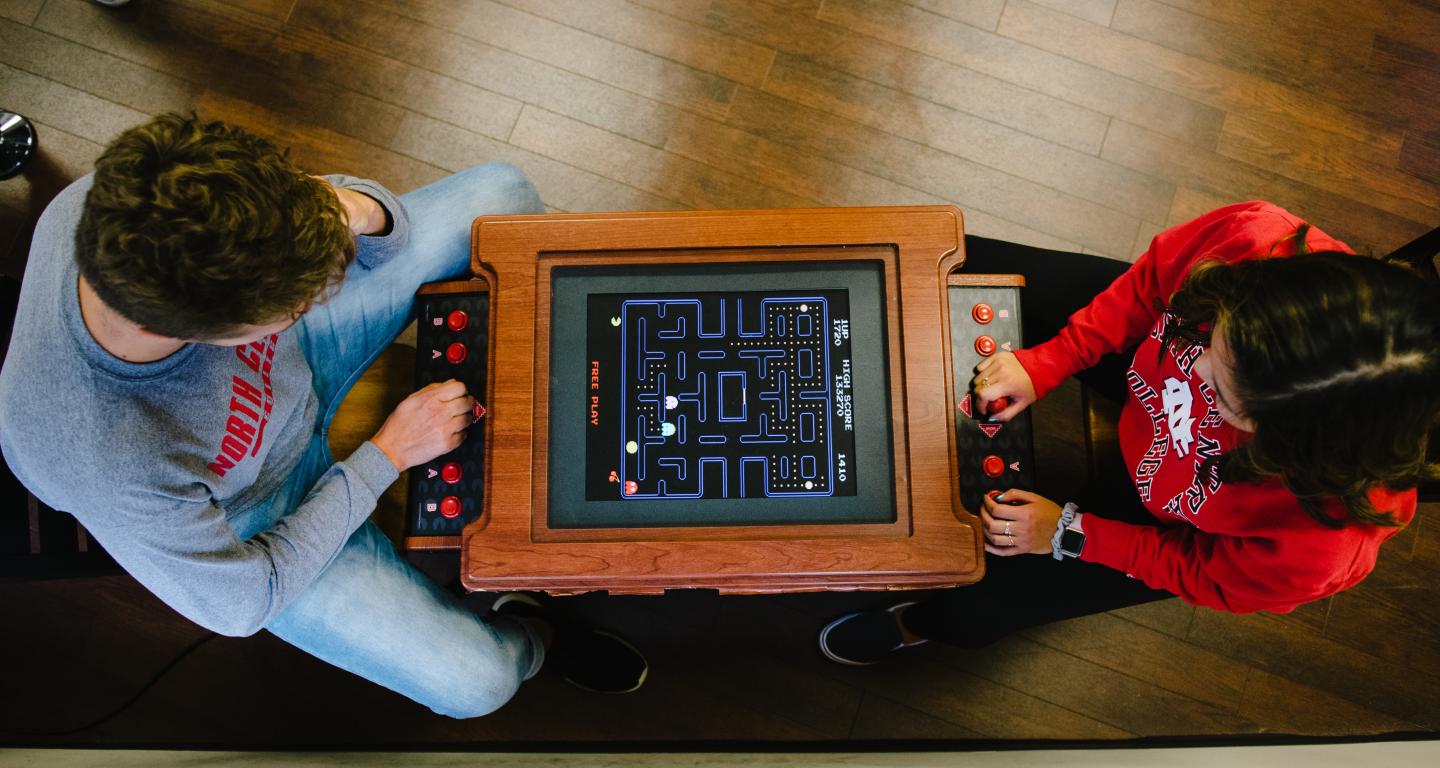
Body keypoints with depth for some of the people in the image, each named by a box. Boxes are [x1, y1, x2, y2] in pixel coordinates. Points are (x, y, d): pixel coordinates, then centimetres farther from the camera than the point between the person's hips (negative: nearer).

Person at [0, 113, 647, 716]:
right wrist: (387, 455, -21)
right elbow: (238, 603, -22)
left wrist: (360, 213, -41)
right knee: (476, 680, -10)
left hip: (296, 356, 5)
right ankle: (530, 633, 29)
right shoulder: (106, 466, -43)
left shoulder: (127, 203, -33)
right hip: (264, 510, -4)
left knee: (500, 192, -2)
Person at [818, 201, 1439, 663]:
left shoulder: (1324, 536, -42)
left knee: (972, 607, -5)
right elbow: (1151, 279, -16)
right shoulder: (1255, 241, -40)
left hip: (1167, 515, -3)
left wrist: (1070, 535, -18)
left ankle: (917, 625, 37)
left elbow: (1209, 577, -19)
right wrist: (1046, 363, -21)